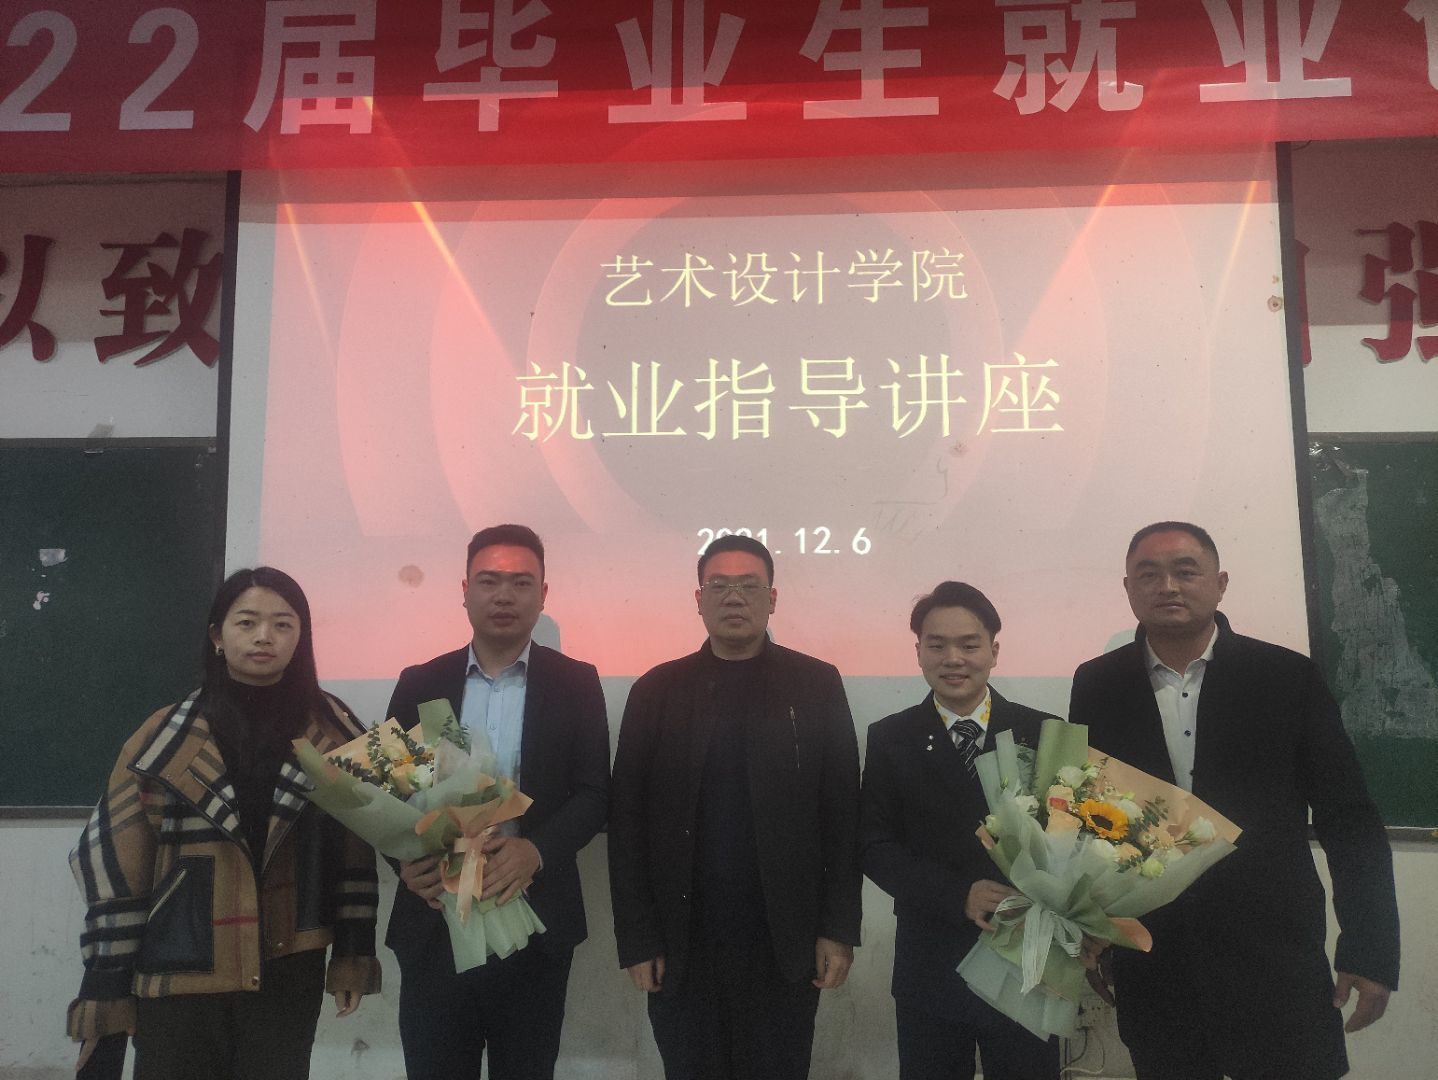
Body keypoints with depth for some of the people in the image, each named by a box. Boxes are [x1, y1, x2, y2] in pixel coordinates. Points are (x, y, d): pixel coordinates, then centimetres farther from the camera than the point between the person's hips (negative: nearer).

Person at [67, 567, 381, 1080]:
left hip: (288, 977, 1)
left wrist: (353, 952, -1)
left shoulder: (334, 733, 1)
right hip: (177, 980, 0)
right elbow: (114, 861, -1)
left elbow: (355, 847, 3)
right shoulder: (164, 736, -1)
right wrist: (108, 980, -3)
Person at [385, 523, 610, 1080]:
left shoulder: (575, 684, 2)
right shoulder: (419, 683, 6)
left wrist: (536, 849, -19)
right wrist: (406, 859, -13)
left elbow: (594, 793, -2)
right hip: (434, 924, 1)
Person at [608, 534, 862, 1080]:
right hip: (681, 948, 1)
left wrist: (839, 929, -4)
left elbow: (842, 815, 0)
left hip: (785, 947, 0)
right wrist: (637, 939, -2)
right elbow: (627, 822, 1)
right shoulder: (657, 691, 2)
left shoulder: (817, 685, 1)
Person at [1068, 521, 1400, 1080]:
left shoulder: (1289, 678, -2)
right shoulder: (1097, 685, 2)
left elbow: (1349, 821, 0)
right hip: (1151, 967, 2)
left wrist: (1370, 951, -2)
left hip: (1275, 965, -1)